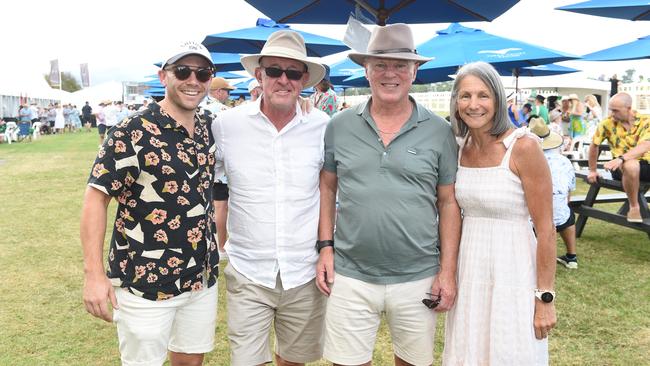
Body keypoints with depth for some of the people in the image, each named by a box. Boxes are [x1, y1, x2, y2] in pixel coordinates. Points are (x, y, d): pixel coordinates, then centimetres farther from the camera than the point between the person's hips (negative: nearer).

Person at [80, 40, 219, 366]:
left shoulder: (211, 128, 4)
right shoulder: (131, 134, -14)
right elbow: (96, 197, -14)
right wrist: (94, 273, -19)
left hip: (202, 278, 6)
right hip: (146, 284, -5)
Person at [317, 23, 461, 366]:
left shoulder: (439, 131, -2)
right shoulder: (339, 126, 1)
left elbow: (448, 202, 1)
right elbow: (327, 188, 9)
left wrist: (448, 271, -3)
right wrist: (326, 247, 1)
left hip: (418, 279, 0)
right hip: (350, 276, 1)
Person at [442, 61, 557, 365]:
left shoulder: (523, 146, -15)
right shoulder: (461, 147, 3)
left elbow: (545, 229, -13)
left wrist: (545, 297, -12)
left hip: (511, 268, -5)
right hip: (469, 265, 6)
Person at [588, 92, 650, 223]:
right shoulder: (607, 123, -3)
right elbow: (594, 145, 9)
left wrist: (620, 158, -36)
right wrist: (592, 171, 13)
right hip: (623, 167, -2)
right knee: (631, 165, -37)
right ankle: (634, 207, -15)